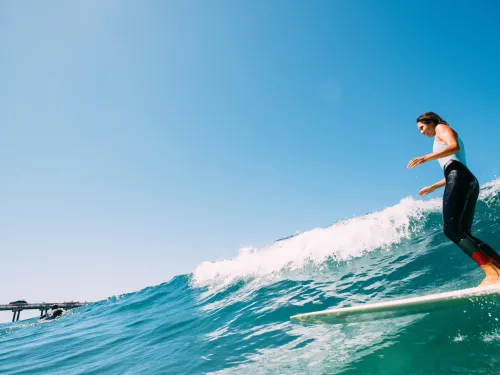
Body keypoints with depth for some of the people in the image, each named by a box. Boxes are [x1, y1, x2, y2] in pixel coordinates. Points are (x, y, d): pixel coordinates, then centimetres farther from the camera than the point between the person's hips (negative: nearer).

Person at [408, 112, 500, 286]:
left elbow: (455, 146, -12)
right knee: (463, 233, 2)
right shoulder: (444, 138, 36)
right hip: (470, 181, 10)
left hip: (460, 177, -10)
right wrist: (433, 187, 42)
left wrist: (425, 158, -17)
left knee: (451, 229, -20)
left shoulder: (442, 127, 12)